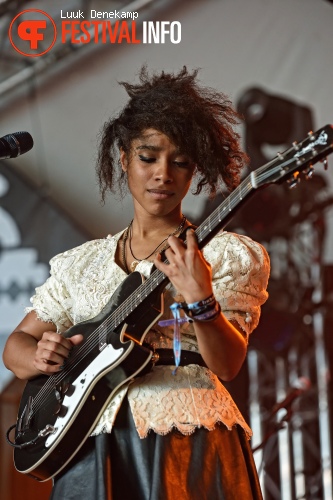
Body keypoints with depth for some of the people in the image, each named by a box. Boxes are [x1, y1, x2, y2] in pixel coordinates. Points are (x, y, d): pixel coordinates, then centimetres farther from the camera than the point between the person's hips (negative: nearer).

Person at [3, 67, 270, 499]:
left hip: (188, 443, -2)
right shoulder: (81, 264, 16)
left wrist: (199, 299, -23)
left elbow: (227, 365, -6)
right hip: (92, 447, 3)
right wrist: (40, 356, -4)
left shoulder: (227, 254, 5)